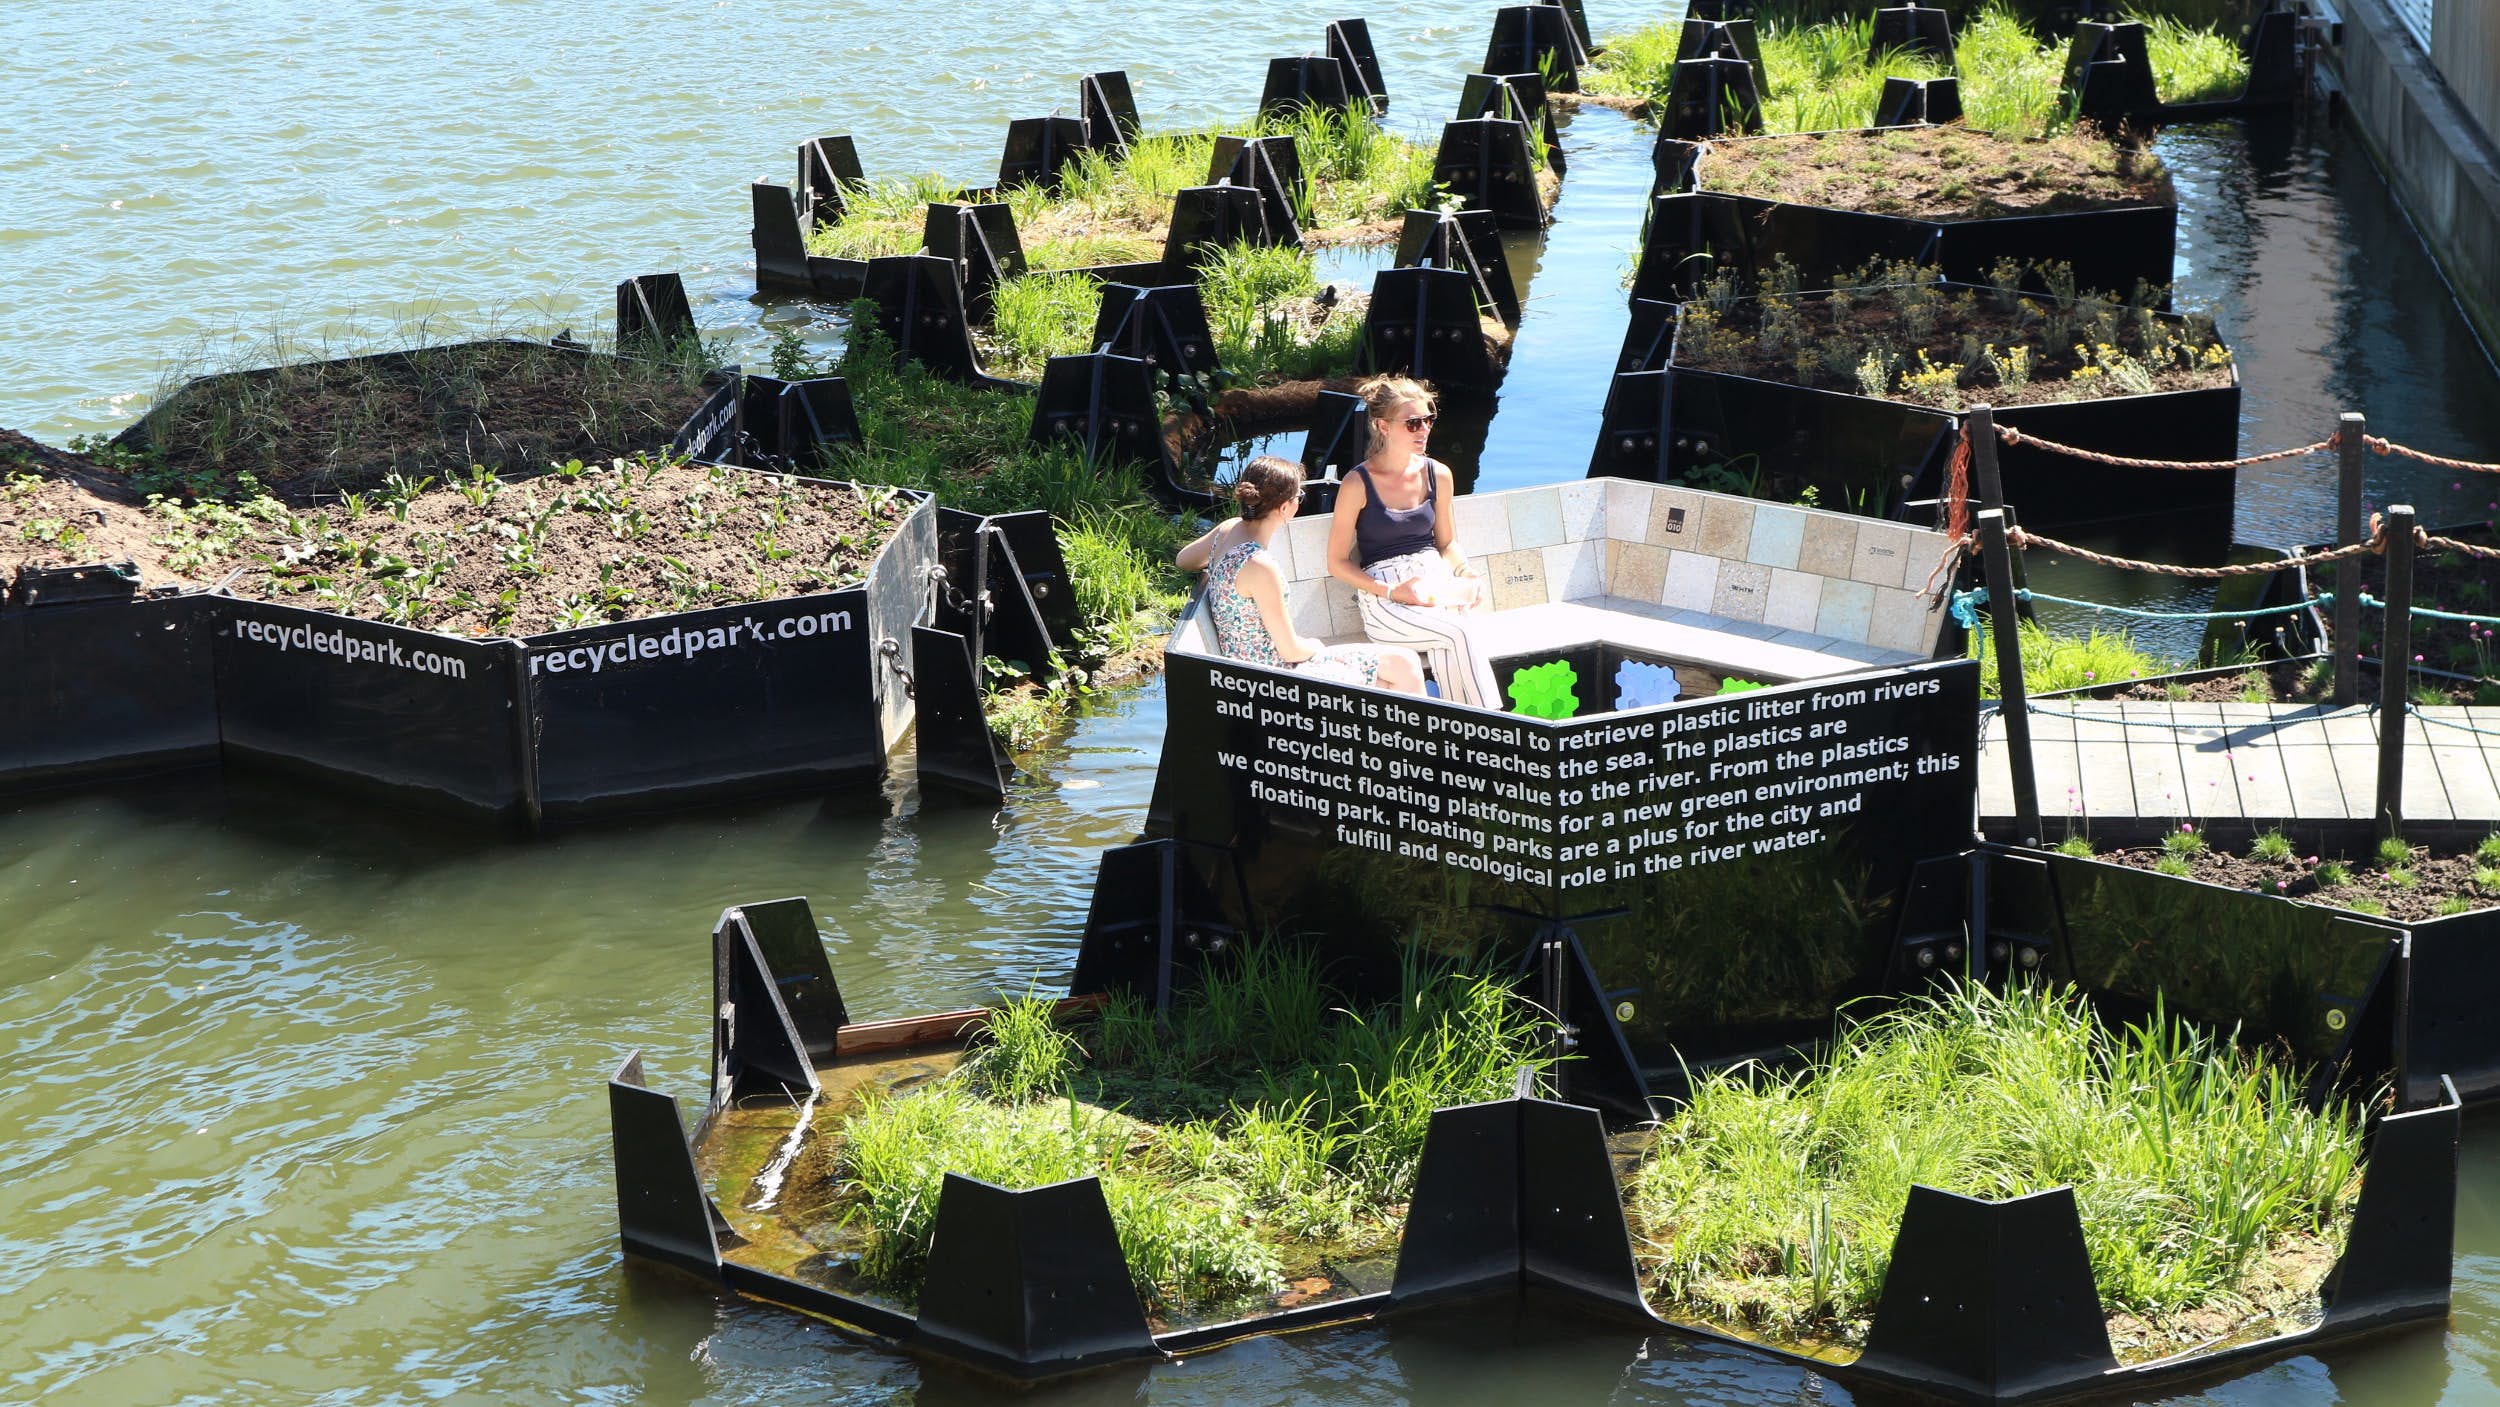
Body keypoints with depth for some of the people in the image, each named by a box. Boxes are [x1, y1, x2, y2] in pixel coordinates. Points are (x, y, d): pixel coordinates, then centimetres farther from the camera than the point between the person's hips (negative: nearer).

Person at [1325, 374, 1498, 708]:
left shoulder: (1438, 475, 11)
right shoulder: (1358, 485, -4)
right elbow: (1337, 562, 0)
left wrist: (1465, 570, 0)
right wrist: (1391, 591, -14)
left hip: (1436, 580, 4)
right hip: (1385, 603, -4)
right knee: (1459, 635, -31)